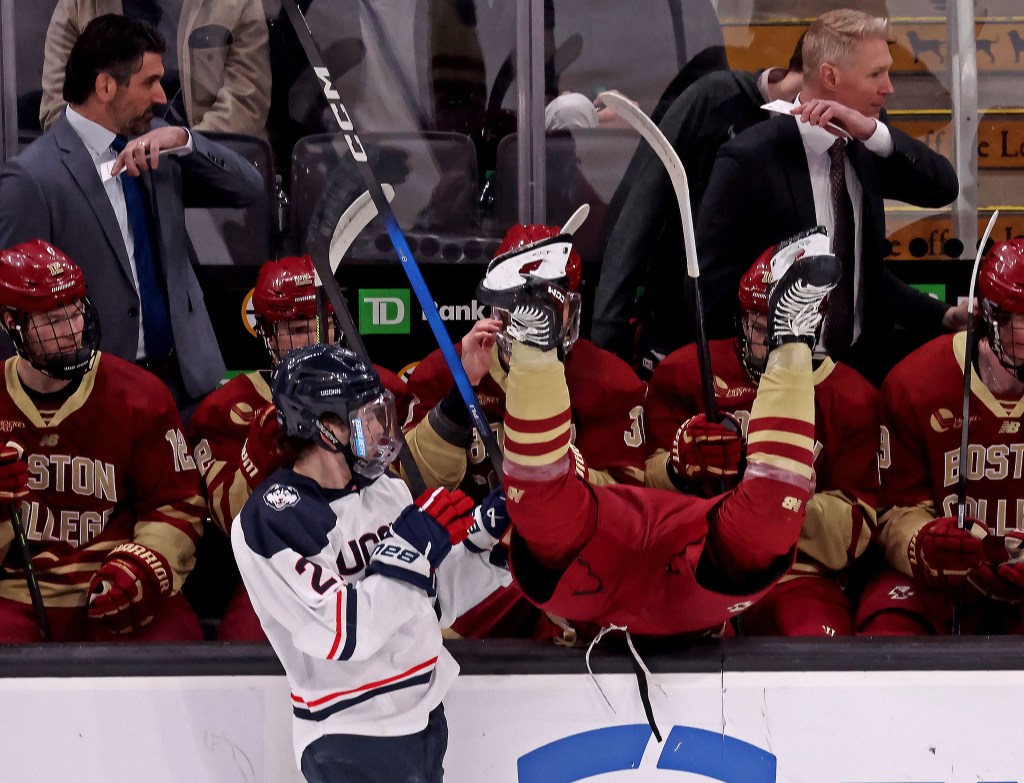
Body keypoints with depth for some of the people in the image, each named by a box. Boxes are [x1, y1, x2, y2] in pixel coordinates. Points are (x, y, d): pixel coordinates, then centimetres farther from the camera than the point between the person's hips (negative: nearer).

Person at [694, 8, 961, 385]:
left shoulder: (864, 145, 1)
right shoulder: (749, 160, -17)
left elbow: (943, 189, -10)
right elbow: (709, 281, -15)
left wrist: (873, 131, -23)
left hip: (864, 363, 5)